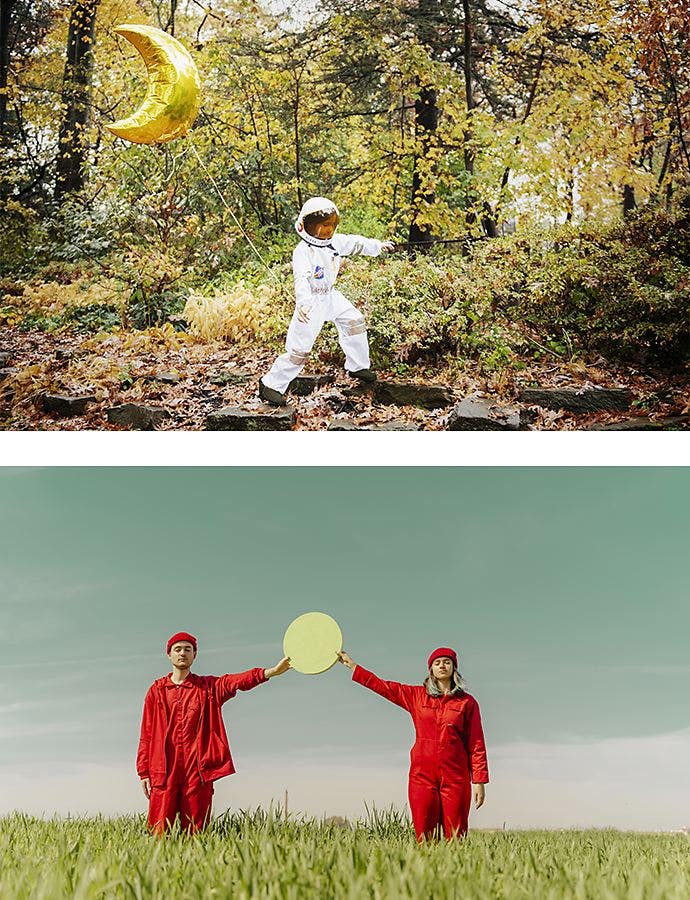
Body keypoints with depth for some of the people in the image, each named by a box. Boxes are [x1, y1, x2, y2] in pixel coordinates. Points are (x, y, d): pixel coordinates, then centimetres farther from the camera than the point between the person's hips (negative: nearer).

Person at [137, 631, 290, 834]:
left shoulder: (209, 687, 9)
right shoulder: (157, 690, 12)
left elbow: (238, 681, -10)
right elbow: (146, 735, 11)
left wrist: (272, 671, -28)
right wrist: (144, 772, 3)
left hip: (198, 770, 0)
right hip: (164, 770, 0)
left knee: (194, 831, 1)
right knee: (160, 832, -3)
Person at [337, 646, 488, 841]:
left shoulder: (467, 702, 7)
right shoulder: (416, 695, 12)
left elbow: (476, 744, 5)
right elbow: (381, 686, 13)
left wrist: (479, 781, -1)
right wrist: (351, 665, 12)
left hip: (455, 776, -1)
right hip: (422, 774, 1)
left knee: (455, 838, -5)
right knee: (424, 839, -3)